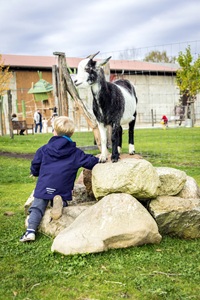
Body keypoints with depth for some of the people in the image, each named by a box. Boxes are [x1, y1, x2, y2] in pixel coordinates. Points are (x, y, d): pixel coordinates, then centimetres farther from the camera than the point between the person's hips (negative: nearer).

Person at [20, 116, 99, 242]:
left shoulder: (44, 149, 7)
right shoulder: (75, 152, 6)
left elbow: (35, 166, 12)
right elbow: (90, 161, 7)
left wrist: (36, 173, 34)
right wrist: (99, 161, 28)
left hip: (44, 187, 0)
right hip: (63, 189, 0)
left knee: (37, 207, 7)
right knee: (64, 201, 22)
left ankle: (31, 230, -13)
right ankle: (59, 202, -15)